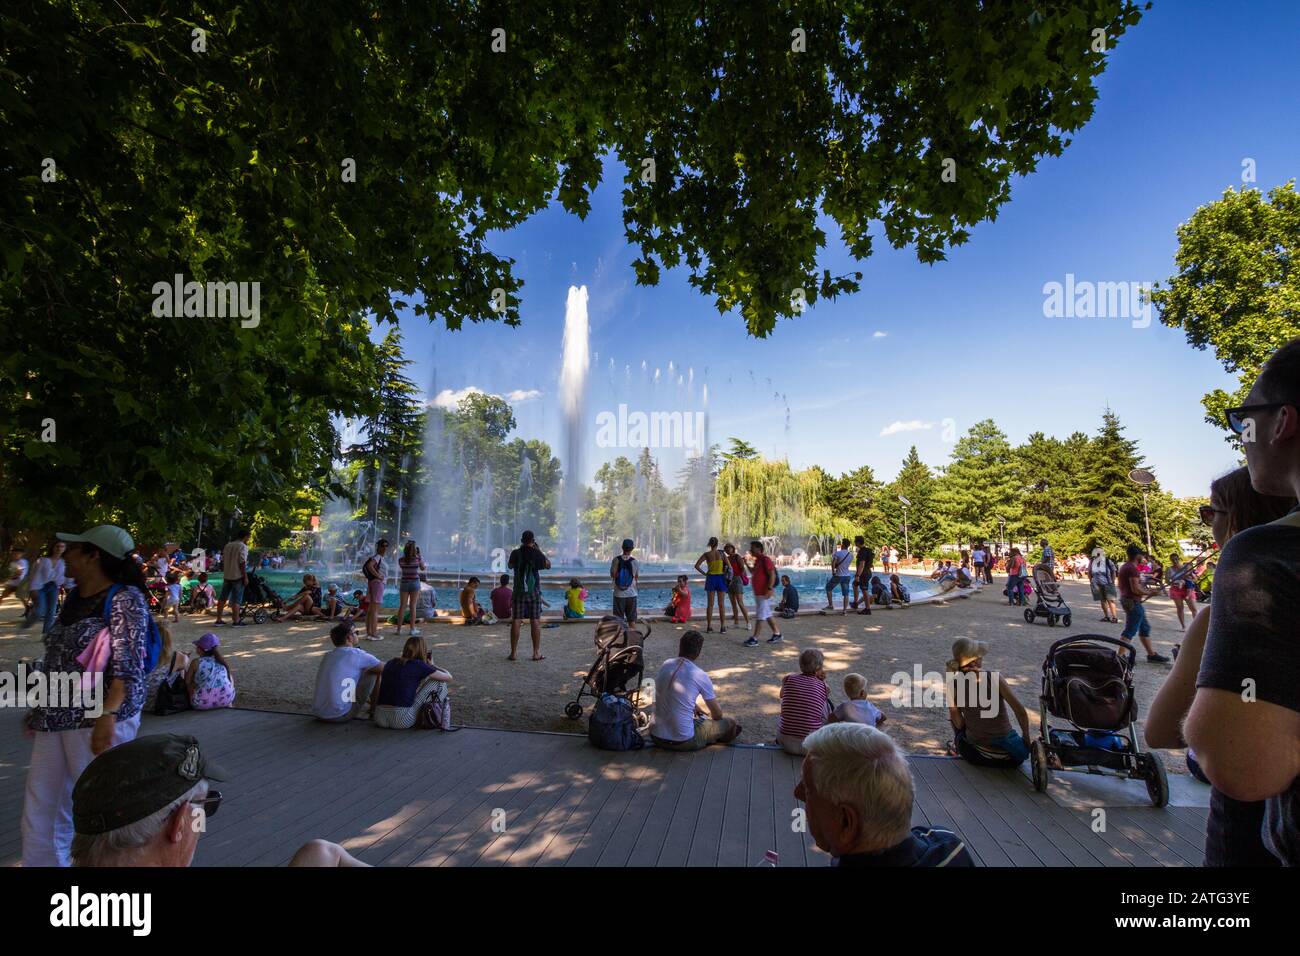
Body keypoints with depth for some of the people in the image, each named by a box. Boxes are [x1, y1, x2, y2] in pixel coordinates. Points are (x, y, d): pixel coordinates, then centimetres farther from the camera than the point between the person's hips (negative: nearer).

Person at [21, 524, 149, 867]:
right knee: (39, 810, 12)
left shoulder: (124, 597, -13)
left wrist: (107, 716, -25)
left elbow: (128, 667, -18)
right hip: (56, 718, 8)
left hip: (97, 717, -8)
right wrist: (39, 709, 20)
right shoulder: (74, 598, 12)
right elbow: (57, 660, 21)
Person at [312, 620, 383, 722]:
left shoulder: (327, 656, 14)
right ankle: (374, 710, 14)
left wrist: (364, 697, 33)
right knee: (375, 671, 3)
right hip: (340, 716, -7)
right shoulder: (356, 655, -8)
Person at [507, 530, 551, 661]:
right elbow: (548, 566, 9)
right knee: (535, 622, 3)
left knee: (516, 621, 4)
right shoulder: (537, 554, -7)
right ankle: (536, 653, 5)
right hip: (534, 592, -1)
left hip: (518, 591, 1)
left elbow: (510, 566, 17)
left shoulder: (515, 553, -3)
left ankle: (513, 653, 5)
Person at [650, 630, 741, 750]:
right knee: (730, 723, 12)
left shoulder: (666, 665, 0)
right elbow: (717, 714, 0)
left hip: (656, 737, 6)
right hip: (682, 741, -6)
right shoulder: (700, 676, -15)